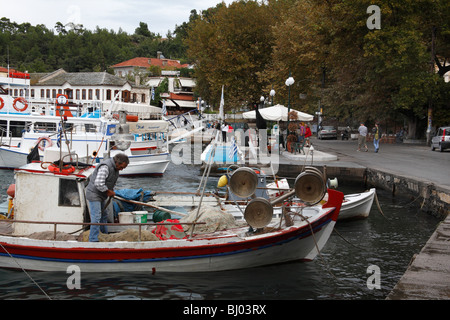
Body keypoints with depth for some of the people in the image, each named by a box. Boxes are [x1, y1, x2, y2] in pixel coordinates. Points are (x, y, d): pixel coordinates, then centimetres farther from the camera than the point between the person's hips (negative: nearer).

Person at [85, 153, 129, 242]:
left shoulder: (115, 167, 5)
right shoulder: (105, 167, -26)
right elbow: (99, 184, -33)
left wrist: (111, 191, 4)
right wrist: (109, 191, -20)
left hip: (101, 195, 10)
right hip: (94, 195, -10)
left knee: (104, 216, 17)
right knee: (96, 218, -13)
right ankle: (93, 240, -11)